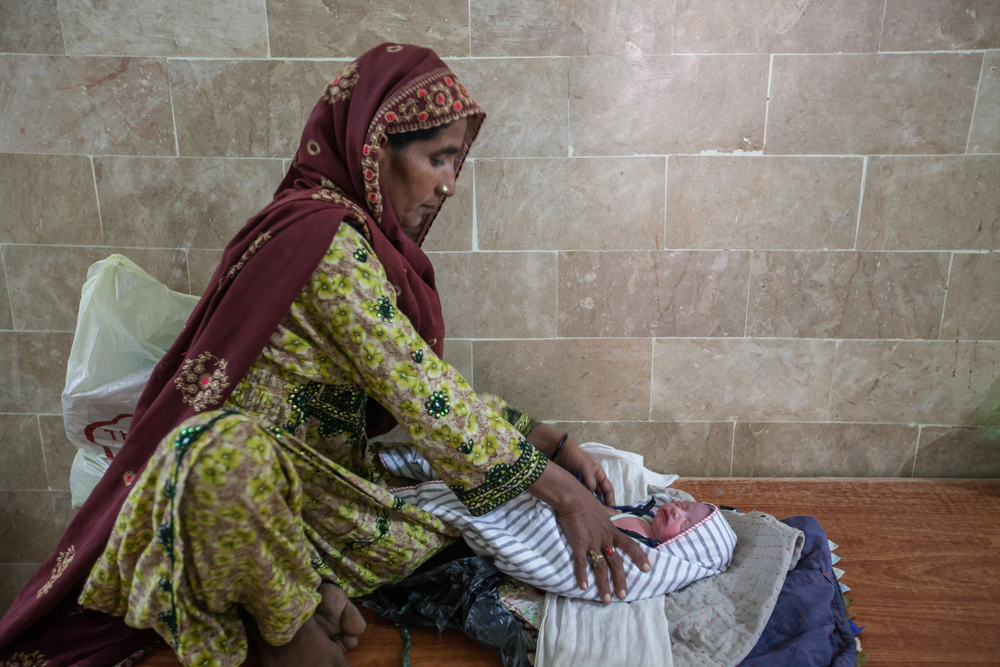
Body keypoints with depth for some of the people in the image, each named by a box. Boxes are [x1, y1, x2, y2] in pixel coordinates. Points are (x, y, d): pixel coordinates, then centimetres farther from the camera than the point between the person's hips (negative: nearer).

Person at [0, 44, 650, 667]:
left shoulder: (376, 245, 9)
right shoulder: (323, 234, -20)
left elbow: (432, 385, 9)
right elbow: (421, 394, -25)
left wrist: (553, 442, 1)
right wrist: (560, 487, -20)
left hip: (335, 478, 9)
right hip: (251, 475, -9)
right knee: (225, 449, -42)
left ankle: (317, 586, 4)